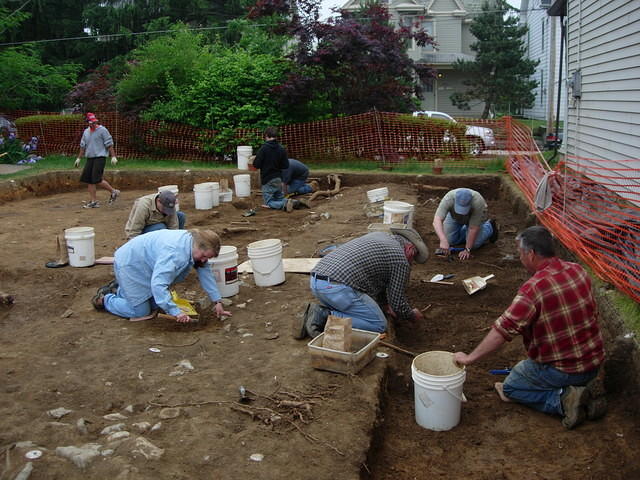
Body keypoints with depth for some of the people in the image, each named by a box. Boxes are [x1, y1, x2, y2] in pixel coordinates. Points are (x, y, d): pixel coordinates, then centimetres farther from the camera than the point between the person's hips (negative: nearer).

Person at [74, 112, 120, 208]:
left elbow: (109, 144, -7)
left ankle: (113, 191, 4)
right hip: (89, 158, 7)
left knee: (97, 179, -15)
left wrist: (113, 157, -13)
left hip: (100, 158, -7)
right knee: (88, 180, 3)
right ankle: (93, 201, 9)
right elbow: (83, 146, 21)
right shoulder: (86, 132, 14)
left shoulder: (102, 130, -5)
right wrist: (78, 158, 20)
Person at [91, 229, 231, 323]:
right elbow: (158, 283, -45)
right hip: (129, 265, -9)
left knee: (154, 305, 15)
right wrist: (176, 312, -46)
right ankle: (105, 298, 16)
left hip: (146, 267, 9)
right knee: (141, 311, -7)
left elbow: (205, 273, -4)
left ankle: (118, 290, 34)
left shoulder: (196, 246, -11)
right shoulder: (175, 252, -39)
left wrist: (218, 301, -6)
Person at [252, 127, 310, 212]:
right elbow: (286, 166, 4)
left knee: (269, 203, 4)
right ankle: (297, 202, -2)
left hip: (268, 180, -6)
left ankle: (285, 204, -22)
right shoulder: (282, 149, 1)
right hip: (279, 179, 6)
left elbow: (256, 165, -15)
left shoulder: (264, 148, -15)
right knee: (280, 199, 22)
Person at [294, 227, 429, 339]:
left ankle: (318, 314, 6)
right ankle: (326, 316, -10)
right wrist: (412, 315, 26)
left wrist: (387, 303, 41)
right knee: (379, 325, 2)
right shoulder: (400, 258, 2)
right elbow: (397, 300, 7)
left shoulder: (379, 235, 26)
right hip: (338, 288, -9)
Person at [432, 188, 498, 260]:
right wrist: (443, 240, -61)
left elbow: (473, 229, -35)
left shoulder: (478, 203, -42)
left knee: (474, 244, -13)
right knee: (450, 241, -4)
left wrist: (467, 250, -32)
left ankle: (489, 227, 15)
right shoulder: (448, 199, -40)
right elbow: (437, 220, -48)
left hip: (476, 216, -2)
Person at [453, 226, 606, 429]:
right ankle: (585, 391, 8)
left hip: (561, 370, -7)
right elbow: (593, 313, 10)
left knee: (510, 388, 15)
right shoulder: (578, 270, -4)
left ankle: (563, 400, -6)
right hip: (595, 362, 7)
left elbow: (503, 329, -28)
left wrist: (470, 358, -21)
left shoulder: (533, 288, -26)